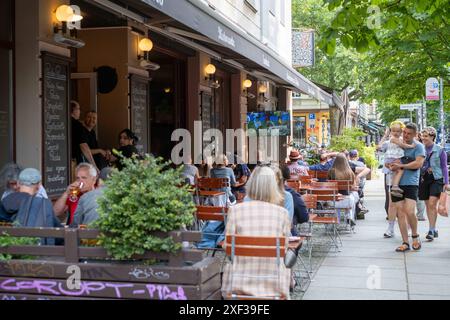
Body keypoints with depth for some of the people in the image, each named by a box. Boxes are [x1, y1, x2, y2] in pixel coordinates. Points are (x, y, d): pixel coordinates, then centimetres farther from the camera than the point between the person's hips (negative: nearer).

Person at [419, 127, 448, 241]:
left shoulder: (440, 150, -2)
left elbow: (444, 167, 2)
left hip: (436, 179, -4)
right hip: (423, 179, 4)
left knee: (432, 204, -15)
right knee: (428, 205, 8)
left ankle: (431, 231, -10)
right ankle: (434, 230, 20)